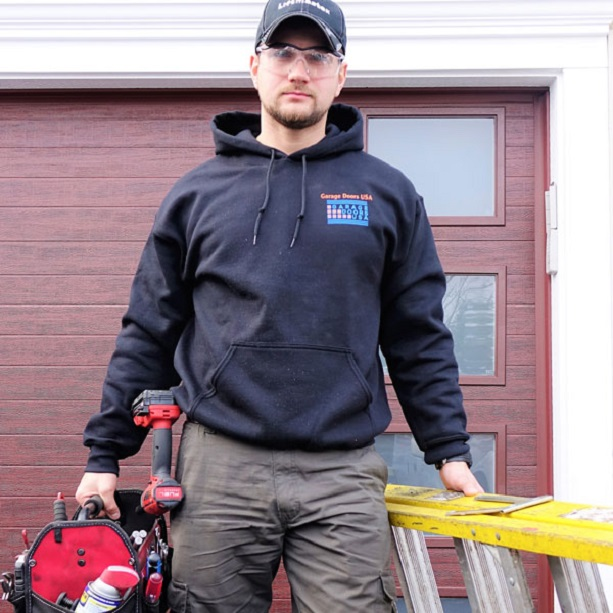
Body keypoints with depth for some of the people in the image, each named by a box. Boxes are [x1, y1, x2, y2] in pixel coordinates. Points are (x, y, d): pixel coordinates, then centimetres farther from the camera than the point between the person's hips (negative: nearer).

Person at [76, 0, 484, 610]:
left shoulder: (388, 194, 9)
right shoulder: (198, 192, 10)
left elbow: (419, 337, 11)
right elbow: (148, 331, 10)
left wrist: (448, 448, 7)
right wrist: (105, 452, 7)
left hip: (343, 473, 0)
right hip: (219, 467, 1)